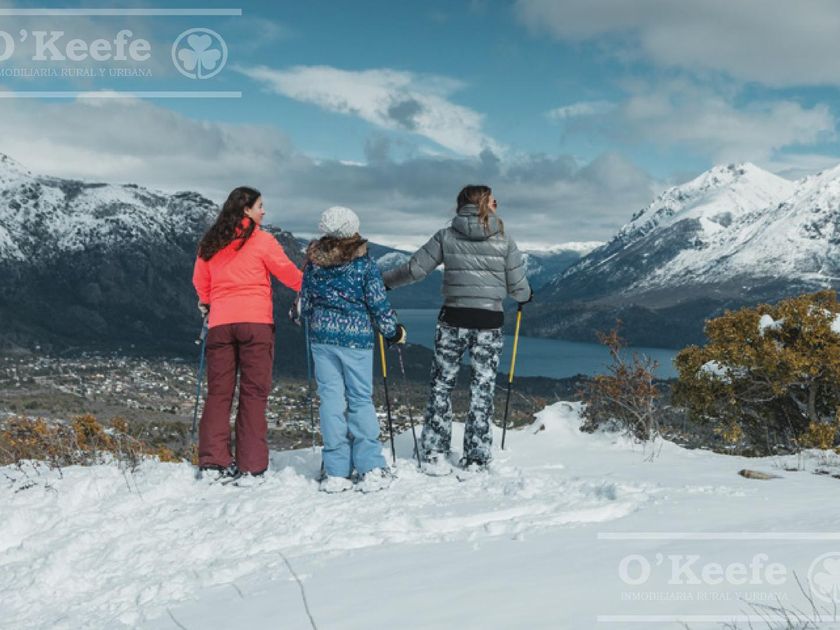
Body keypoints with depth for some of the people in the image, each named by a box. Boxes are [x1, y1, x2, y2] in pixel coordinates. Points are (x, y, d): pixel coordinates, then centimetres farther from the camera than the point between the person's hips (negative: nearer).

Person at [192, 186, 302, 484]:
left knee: (218, 392, 8)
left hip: (220, 324, 4)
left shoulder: (210, 244, 11)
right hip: (255, 322, -4)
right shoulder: (261, 241, -3)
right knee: (253, 392, -1)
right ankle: (249, 467, -4)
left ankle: (213, 460, 2)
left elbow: (200, 282, 22)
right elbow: (289, 274, 4)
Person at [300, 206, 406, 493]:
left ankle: (336, 472, 6)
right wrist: (395, 332, 10)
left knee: (330, 399, 5)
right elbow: (378, 303, -4)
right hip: (356, 339, -3)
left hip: (322, 337, 3)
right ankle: (371, 469, 3)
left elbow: (305, 303, 11)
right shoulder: (363, 263, -7)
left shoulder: (313, 262, 4)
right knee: (361, 400, 4)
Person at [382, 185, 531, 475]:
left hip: (453, 321, 0)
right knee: (482, 390, 9)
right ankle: (475, 459, 12)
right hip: (489, 324, 0)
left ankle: (434, 455, 9)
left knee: (442, 385, 11)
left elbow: (415, 269, -2)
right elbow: (518, 289, 2)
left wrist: (383, 282, 14)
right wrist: (525, 297, 25)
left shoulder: (446, 237, 0)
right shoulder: (504, 241, -1)